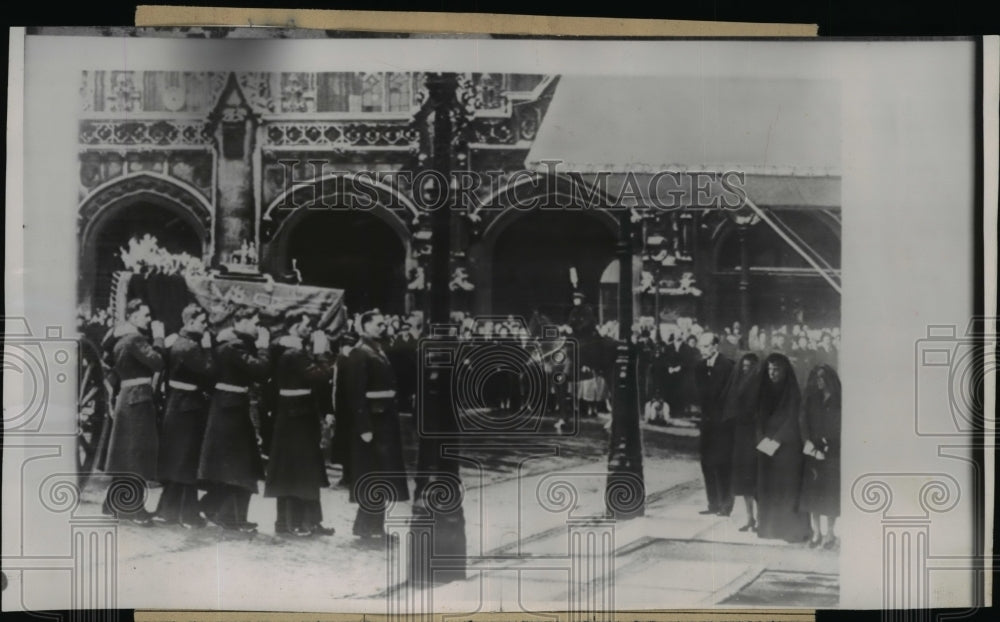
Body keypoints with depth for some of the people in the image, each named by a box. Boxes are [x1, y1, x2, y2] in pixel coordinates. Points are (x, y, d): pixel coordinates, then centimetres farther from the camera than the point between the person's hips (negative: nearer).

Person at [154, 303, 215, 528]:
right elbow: (208, 372, -24)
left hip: (176, 405, 9)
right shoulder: (192, 346, -19)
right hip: (189, 407, -9)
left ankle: (167, 509, 19)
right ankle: (188, 514, 4)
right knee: (187, 462, -2)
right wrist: (207, 348, -15)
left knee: (176, 460, 14)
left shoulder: (178, 342, 10)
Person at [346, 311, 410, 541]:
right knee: (373, 475, -2)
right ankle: (367, 526, 7)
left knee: (381, 475, 14)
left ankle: (373, 524, 23)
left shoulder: (379, 351, 14)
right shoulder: (359, 354, -13)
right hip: (372, 419, -9)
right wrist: (364, 427, -23)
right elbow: (356, 394, -19)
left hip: (385, 418, 9)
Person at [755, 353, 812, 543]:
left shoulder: (792, 392, -5)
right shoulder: (765, 390, 9)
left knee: (788, 485, -6)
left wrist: (776, 440, -14)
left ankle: (793, 528, -2)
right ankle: (769, 526, 8)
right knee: (767, 486, 3)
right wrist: (763, 438, -3)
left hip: (787, 445, -5)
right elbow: (760, 417, 11)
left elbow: (792, 420, -9)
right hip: (766, 445, 5)